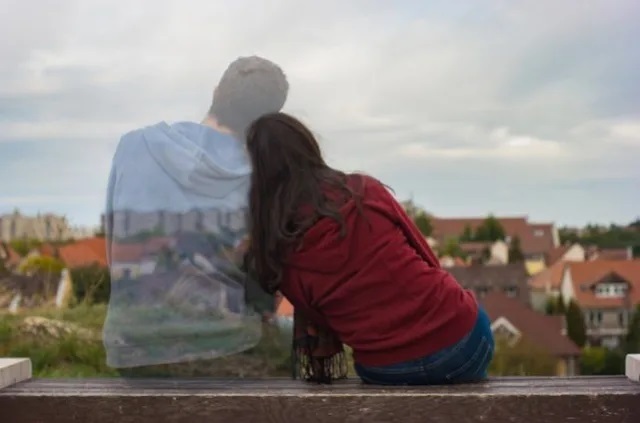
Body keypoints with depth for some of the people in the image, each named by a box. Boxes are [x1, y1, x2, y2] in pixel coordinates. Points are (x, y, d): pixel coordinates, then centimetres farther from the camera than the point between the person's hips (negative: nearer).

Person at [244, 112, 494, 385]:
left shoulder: (274, 253, -4)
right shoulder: (366, 192, -3)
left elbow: (314, 319, 3)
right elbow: (427, 258, 7)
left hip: (384, 371, 1)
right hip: (458, 335, -1)